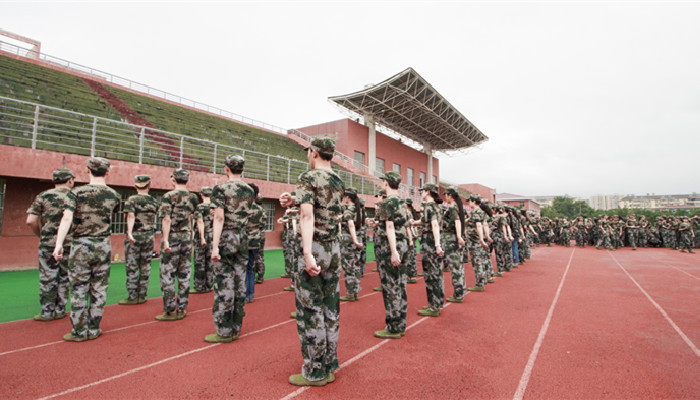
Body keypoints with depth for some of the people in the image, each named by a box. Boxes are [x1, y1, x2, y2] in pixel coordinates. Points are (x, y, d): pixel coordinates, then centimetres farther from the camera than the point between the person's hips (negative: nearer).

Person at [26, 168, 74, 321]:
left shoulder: (43, 196, 0)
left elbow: (30, 221, -4)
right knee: (64, 278, 11)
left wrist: (40, 235, 12)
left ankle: (47, 312, 15)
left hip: (48, 243, 0)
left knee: (47, 279, 8)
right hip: (70, 244, 0)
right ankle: (60, 310, 19)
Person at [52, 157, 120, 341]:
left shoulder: (77, 193, -5)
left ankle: (79, 331, 15)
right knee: (99, 289, 9)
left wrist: (58, 244, -19)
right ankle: (94, 329, 18)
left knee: (79, 289, 8)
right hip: (103, 246, 1)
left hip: (81, 245, -1)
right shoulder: (114, 196, 1)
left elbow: (67, 218, -16)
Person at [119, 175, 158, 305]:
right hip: (149, 236, 4)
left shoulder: (131, 200, -6)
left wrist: (129, 232, -29)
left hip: (134, 237, -4)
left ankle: (132, 297, 7)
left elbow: (131, 216, -20)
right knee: (145, 267, 9)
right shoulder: (154, 201, 6)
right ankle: (142, 295, 15)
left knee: (132, 268, 3)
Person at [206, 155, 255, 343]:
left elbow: (219, 218, -16)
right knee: (239, 284, 11)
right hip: (243, 239, 6)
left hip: (226, 238, -6)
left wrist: (215, 246, -18)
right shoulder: (250, 191, 9)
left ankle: (224, 331, 8)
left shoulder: (221, 189, -9)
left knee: (224, 285, 0)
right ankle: (236, 327, 20)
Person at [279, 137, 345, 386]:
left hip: (315, 249, -7)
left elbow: (308, 216, -23)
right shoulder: (339, 182, 11)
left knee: (310, 311, 3)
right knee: (330, 309, 15)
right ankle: (330, 366, 27)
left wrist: (307, 254, -31)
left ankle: (315, 372, 15)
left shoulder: (308, 178, -11)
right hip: (335, 250, 7)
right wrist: (294, 200, 9)